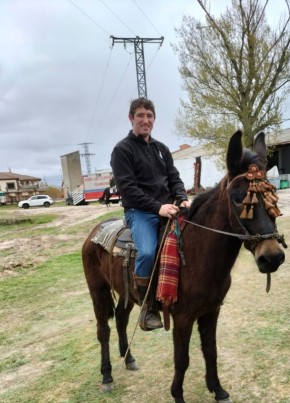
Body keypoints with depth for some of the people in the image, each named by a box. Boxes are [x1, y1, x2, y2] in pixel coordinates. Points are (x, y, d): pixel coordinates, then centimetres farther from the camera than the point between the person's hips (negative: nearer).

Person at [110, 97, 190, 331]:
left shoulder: (161, 148, 17)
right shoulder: (122, 149, -3)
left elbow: (174, 178, 14)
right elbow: (127, 188, -12)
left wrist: (183, 200, -7)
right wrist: (157, 207, -21)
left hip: (168, 209, 7)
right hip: (139, 211, -6)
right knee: (147, 252, -30)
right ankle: (148, 307, -10)